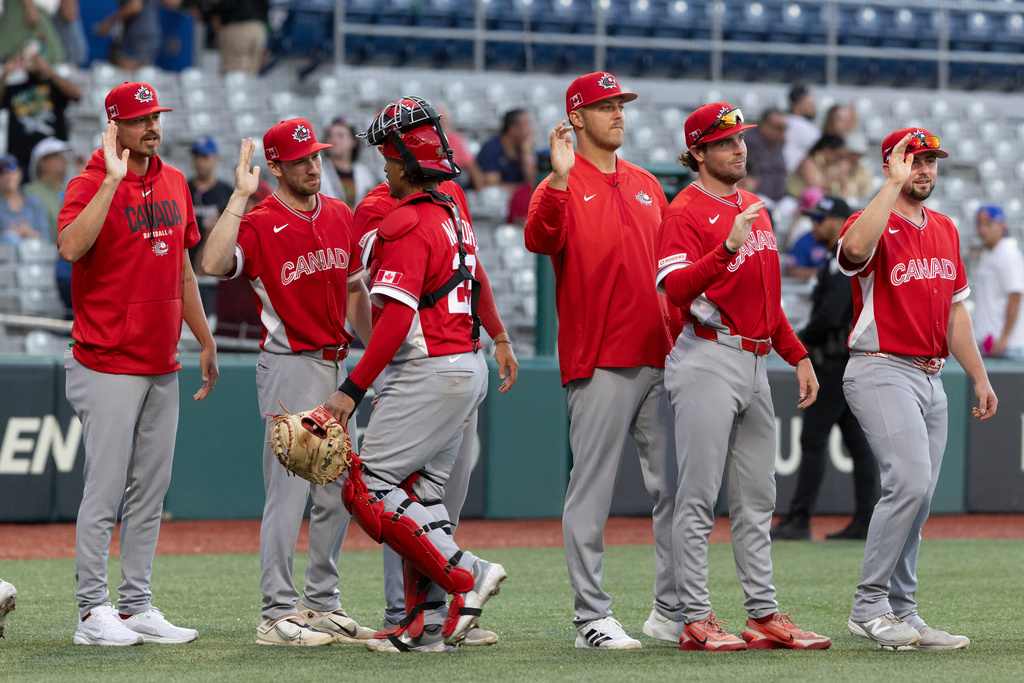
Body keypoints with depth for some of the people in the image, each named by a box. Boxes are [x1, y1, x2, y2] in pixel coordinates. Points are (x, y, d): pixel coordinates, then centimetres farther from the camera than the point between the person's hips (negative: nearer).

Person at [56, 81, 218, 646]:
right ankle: (93, 612, -1)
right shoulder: (91, 185, -10)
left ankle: (137, 607, 15)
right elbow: (71, 247, -30)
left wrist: (206, 341, 20)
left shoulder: (174, 183, 12)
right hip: (108, 365, -7)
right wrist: (112, 180, -29)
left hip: (161, 363, 7)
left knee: (150, 492, 9)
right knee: (104, 491, -6)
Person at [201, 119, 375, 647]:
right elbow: (214, 264, -30)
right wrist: (240, 196, -27)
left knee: (337, 493, 11)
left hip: (336, 364, 8)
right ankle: (278, 614, -7)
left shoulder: (340, 216, 10)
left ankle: (322, 604, 20)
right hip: (290, 369, -7)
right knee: (289, 491, -9)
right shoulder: (259, 224, -11)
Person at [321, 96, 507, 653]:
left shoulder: (406, 223, -15)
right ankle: (427, 624, 8)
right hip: (468, 367, 10)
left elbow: (397, 316, -22)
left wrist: (353, 388, -23)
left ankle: (466, 575, -11)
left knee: (368, 489, -7)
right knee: (420, 494, 12)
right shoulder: (454, 216, 15)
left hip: (430, 372, -10)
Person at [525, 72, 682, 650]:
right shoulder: (563, 185, -1)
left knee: (674, 487, 6)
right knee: (592, 491, -4)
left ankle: (672, 613, 14)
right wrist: (560, 180, -33)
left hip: (660, 359, 6)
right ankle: (592, 617, 0)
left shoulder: (648, 185, 18)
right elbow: (541, 240, -21)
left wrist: (682, 340, 12)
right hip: (600, 363, -6)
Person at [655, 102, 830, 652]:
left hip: (756, 361, 8)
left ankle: (764, 615, 13)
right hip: (708, 359, -8)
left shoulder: (754, 208, 19)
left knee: (756, 501, 9)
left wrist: (798, 356, 20)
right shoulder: (684, 211, -8)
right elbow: (675, 287, -23)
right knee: (699, 498, -7)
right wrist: (729, 247, -35)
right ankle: (696, 621, -6)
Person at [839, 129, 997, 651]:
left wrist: (979, 377, 18)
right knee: (910, 481, -21)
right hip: (882, 371, -8)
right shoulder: (874, 224, -8)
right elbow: (855, 249, -34)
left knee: (916, 496, 7)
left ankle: (900, 613, 12)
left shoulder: (945, 230, 17)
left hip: (931, 377, 8)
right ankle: (869, 607, -14)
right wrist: (893, 185, -29)